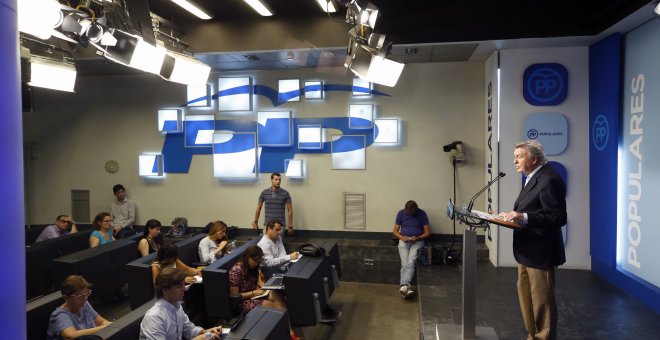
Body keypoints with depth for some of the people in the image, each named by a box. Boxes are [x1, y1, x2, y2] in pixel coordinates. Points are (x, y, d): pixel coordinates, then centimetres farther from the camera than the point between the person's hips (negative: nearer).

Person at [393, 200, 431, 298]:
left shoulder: (422, 213, 0)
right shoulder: (401, 213, 3)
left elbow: (428, 232, 2)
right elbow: (395, 230, 8)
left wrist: (418, 237, -16)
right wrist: (401, 237, -13)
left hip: (417, 241, -1)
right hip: (404, 241, 1)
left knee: (411, 262, -28)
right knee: (404, 263, -24)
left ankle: (404, 286, -44)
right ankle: (406, 287, -38)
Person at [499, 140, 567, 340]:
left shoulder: (549, 180, -20)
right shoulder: (533, 178, 12)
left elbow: (558, 218, -24)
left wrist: (524, 217, -30)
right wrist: (515, 215, 3)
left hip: (540, 252, -10)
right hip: (528, 249, 10)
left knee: (541, 300, 3)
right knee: (526, 295, 19)